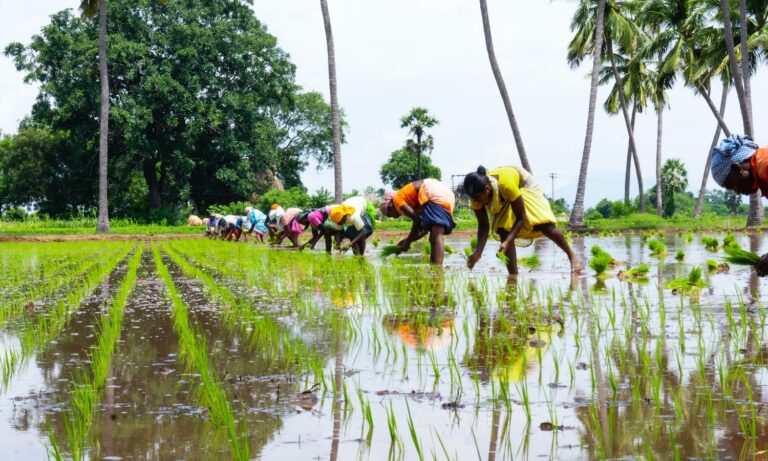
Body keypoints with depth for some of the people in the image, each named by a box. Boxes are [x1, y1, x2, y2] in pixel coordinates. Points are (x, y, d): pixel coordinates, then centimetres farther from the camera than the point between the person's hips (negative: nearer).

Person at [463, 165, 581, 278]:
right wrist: (478, 253, -29)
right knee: (503, 231, -15)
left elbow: (521, 218, -33)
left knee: (546, 227, -12)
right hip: (503, 201, 4)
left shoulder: (506, 184, -45)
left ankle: (572, 256, 11)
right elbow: (483, 225, -18)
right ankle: (513, 276, -6)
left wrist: (507, 242, -43)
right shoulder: (476, 195, -31)